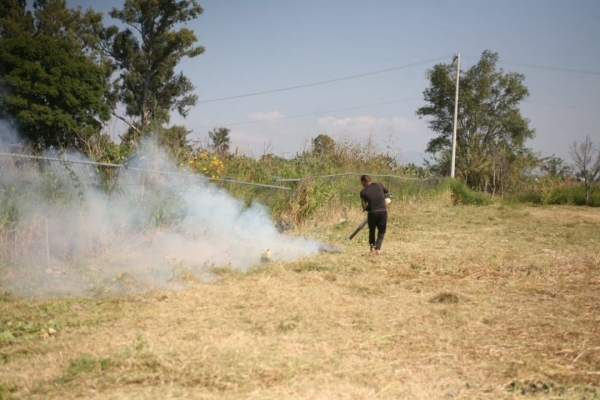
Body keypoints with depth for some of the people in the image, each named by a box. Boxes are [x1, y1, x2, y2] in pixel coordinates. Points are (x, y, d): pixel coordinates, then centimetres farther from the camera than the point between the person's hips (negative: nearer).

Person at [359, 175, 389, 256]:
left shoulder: (363, 191, -1)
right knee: (381, 232, 11)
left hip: (372, 212, -1)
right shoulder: (378, 185, 4)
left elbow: (364, 207, -2)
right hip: (383, 211, 1)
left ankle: (372, 248, 19)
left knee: (372, 231, 22)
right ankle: (377, 249, -4)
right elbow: (387, 191, 24)